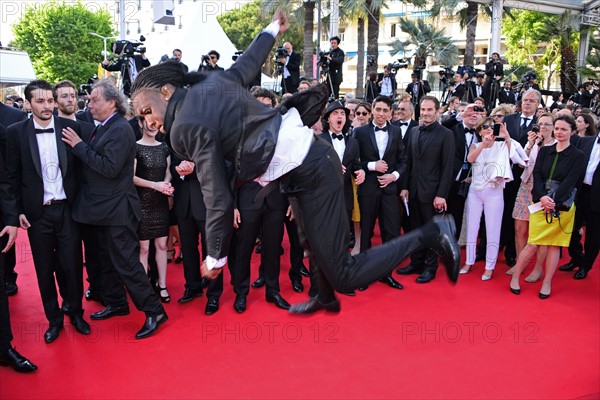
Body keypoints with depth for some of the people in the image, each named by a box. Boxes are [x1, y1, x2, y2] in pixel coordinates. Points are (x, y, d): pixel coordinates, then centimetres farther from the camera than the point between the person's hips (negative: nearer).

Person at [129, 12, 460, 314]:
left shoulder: (186, 128, -15)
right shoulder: (212, 82, 8)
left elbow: (219, 199, -15)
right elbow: (249, 63, 25)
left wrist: (215, 257, -2)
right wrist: (271, 30, 45)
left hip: (306, 172, -10)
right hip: (308, 154, 10)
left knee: (345, 276, -3)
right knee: (313, 239, 30)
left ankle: (430, 234, 2)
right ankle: (326, 298, 54)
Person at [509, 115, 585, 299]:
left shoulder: (578, 156, -1)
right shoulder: (544, 151, 8)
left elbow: (570, 182, -9)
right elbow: (537, 176, -1)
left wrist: (553, 201, -19)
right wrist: (542, 197, -17)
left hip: (562, 206, -1)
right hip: (540, 203, 1)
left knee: (554, 245, 6)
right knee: (532, 244, -2)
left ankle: (547, 283, 16)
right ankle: (515, 276, 11)